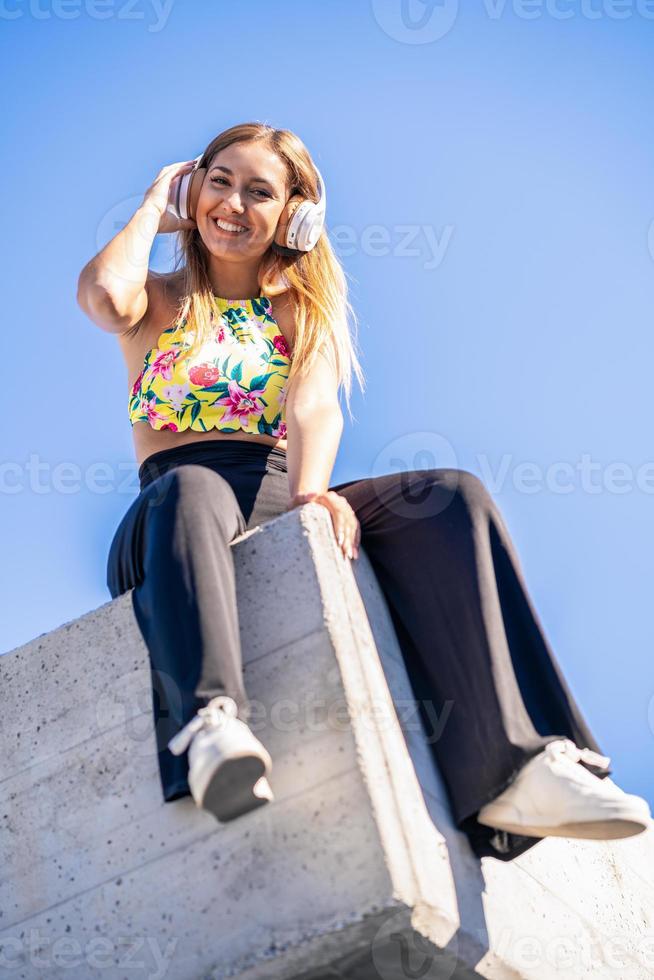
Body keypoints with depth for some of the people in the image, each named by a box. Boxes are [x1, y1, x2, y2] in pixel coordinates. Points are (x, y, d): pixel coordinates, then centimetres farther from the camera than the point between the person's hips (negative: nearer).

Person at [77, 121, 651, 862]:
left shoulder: (305, 309, 21)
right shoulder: (159, 301, 17)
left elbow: (316, 407, -1)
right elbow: (102, 295, -10)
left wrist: (311, 493, -23)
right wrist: (156, 204, 9)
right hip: (175, 513, -2)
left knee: (454, 497, -24)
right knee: (191, 490, -39)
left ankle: (514, 767, -39)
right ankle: (209, 726, -61)